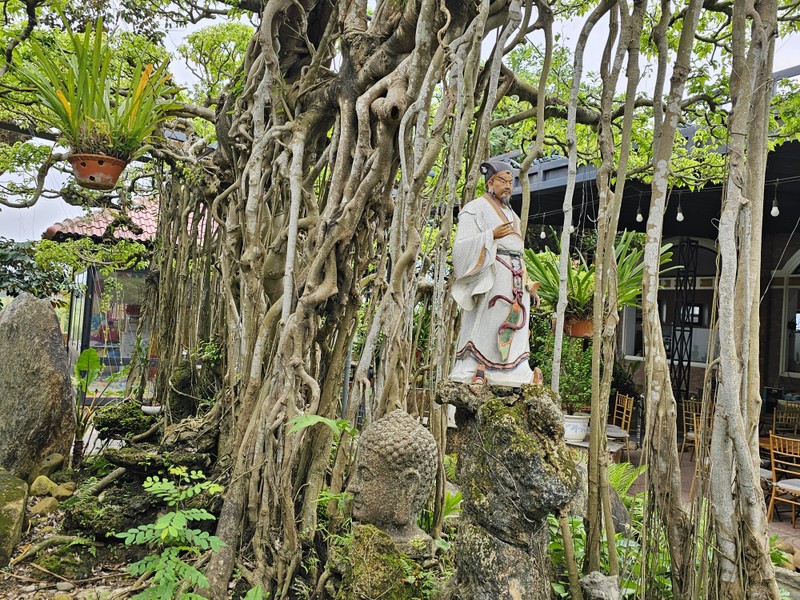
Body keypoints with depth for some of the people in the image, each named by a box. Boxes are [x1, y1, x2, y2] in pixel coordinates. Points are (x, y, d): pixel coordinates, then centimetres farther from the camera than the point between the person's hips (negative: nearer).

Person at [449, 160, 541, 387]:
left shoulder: (510, 213, 24)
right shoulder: (476, 209, 1)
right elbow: (462, 245, -9)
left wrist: (529, 285, 17)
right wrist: (491, 235, -19)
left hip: (515, 278, 8)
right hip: (490, 275, -7)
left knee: (513, 326, 4)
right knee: (484, 324, -11)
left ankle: (516, 374, 5)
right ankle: (470, 372, -8)